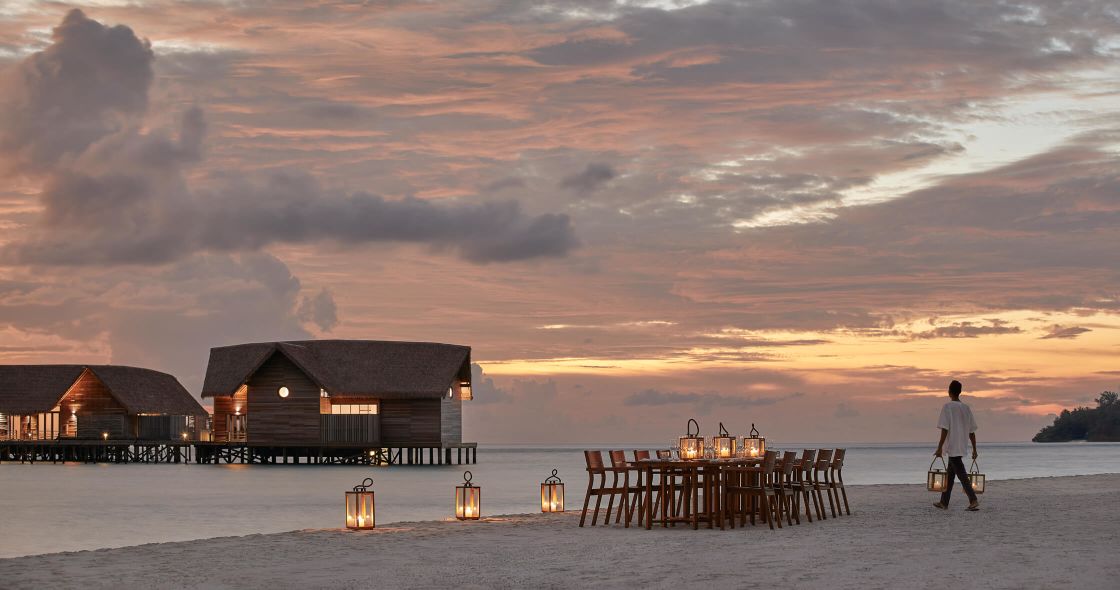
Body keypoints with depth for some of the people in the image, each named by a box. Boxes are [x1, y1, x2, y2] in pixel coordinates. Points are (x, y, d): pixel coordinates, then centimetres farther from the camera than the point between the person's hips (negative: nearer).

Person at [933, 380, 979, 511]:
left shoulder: (947, 407, -10)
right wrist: (974, 450, 15)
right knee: (950, 475, 15)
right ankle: (944, 502, 21)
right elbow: (972, 431, 10)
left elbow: (945, 429, -16)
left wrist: (940, 447, -14)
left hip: (952, 446, -7)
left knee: (962, 474, -10)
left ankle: (974, 500, -21)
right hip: (962, 447, 7)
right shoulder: (966, 408, 10)